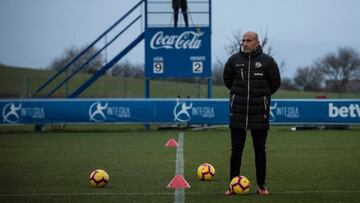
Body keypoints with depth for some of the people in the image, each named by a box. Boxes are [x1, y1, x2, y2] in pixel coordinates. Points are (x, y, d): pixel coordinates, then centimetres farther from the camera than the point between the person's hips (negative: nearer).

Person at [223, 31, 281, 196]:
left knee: (260, 150, 6)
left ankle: (261, 185, 13)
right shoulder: (234, 60, 2)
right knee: (236, 149, 3)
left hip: (259, 113, -1)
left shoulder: (267, 61, -2)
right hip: (238, 113, 1)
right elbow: (227, 80, 17)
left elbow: (275, 83, 8)